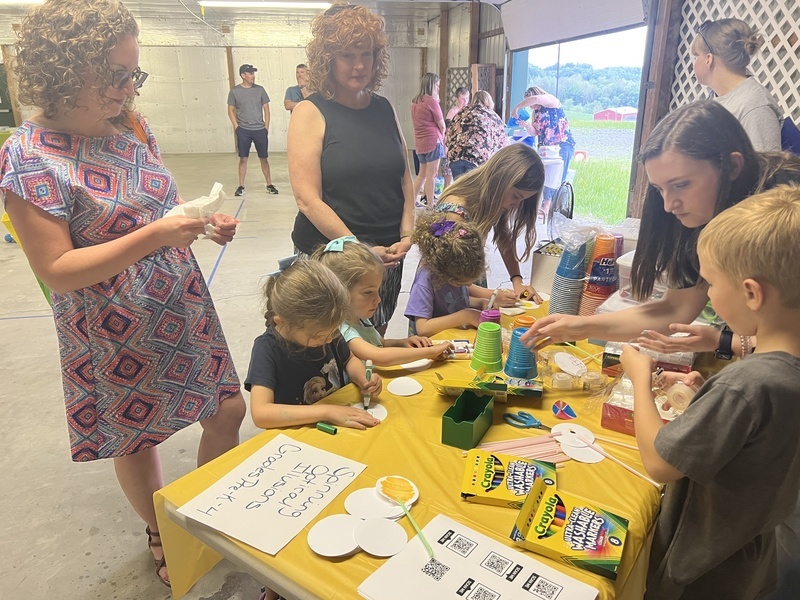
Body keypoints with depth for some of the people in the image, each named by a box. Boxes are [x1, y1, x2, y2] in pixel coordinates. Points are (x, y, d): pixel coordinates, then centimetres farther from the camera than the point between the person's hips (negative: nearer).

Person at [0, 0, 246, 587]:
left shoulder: (133, 126, 0)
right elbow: (57, 271, -19)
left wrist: (206, 221, -7)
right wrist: (153, 236, -29)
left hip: (186, 313, 6)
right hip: (119, 336, -6)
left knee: (229, 411, 14)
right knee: (137, 440, 15)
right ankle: (162, 537, 45)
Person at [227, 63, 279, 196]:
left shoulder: (260, 90, 3)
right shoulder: (234, 91, -1)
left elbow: (266, 109, 6)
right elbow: (231, 110, 4)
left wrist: (266, 126, -1)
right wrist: (236, 127, -5)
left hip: (260, 130, 1)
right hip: (243, 131, -1)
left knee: (264, 158, 5)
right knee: (243, 158, 2)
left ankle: (269, 185, 14)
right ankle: (241, 186, 9)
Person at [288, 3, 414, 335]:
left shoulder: (384, 109, 7)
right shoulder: (311, 112, -7)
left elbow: (405, 178, 10)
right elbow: (308, 199, -14)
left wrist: (407, 235, -4)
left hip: (388, 253, 5)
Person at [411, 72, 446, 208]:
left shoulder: (415, 101, 12)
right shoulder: (431, 101, -10)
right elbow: (442, 125, -6)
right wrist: (442, 136, 12)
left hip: (420, 142, 8)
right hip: (433, 141, -8)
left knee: (422, 174, 17)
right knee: (431, 175, -3)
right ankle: (430, 204, -1)